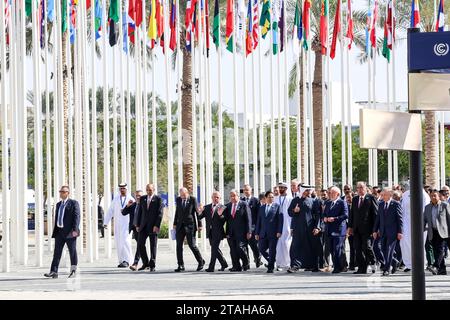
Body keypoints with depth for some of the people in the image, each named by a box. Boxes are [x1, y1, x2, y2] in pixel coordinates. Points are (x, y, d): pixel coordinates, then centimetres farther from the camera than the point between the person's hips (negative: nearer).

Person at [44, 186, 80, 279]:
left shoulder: (74, 203, -2)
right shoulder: (58, 204, 20)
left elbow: (77, 217, -10)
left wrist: (75, 230, -20)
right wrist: (55, 232, 16)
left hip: (69, 232, -6)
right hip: (59, 231, 6)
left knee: (72, 251, 2)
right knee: (57, 252, -1)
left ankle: (73, 271, 12)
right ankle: (54, 272, -4)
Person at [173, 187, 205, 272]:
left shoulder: (192, 199, -3)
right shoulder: (178, 199, 9)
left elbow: (197, 212, -1)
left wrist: (199, 225, -4)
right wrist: (175, 223, 15)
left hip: (190, 225, -4)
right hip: (180, 225, 4)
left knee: (192, 245, -7)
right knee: (179, 245, -1)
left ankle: (201, 262, 10)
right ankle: (180, 266, 2)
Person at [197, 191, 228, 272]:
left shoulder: (222, 208, -1)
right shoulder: (207, 207, 13)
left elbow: (224, 220, -7)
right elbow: (199, 218, 7)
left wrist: (220, 215, -26)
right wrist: (200, 212, -14)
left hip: (217, 232, -6)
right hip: (210, 232, 6)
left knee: (214, 249, -10)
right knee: (215, 249, 12)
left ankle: (211, 267, -10)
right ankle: (224, 264, 26)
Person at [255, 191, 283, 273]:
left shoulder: (277, 206, 1)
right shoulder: (261, 208, 15)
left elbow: (280, 220, -4)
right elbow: (259, 221, 15)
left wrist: (279, 231, -13)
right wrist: (257, 233, 9)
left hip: (273, 233, -4)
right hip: (263, 233, 4)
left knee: (272, 250, -2)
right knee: (261, 249, 1)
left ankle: (270, 267, 5)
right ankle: (271, 262, 22)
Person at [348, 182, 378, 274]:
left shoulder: (371, 198, -2)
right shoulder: (354, 199, 15)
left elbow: (375, 213, -5)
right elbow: (351, 213, 16)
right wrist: (350, 226, 8)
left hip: (366, 228, -6)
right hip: (356, 228, 6)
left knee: (366, 246, -10)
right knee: (358, 248, 3)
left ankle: (372, 263, 13)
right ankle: (361, 268, 7)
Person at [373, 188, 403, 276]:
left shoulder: (396, 204, -5)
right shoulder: (381, 204, 12)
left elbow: (400, 218, -6)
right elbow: (378, 218, 15)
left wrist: (400, 232, -11)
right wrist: (375, 230, 9)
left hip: (392, 232, -6)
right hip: (383, 232, 6)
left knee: (389, 250, -8)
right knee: (383, 250, 6)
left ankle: (387, 269, -5)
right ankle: (394, 262, 29)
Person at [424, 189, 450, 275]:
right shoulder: (427, 207, 14)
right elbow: (424, 220, 15)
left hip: (442, 232, -4)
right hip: (432, 233, 4)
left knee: (441, 250, -15)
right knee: (436, 252, 3)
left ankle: (436, 267, -25)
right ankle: (442, 270, 8)